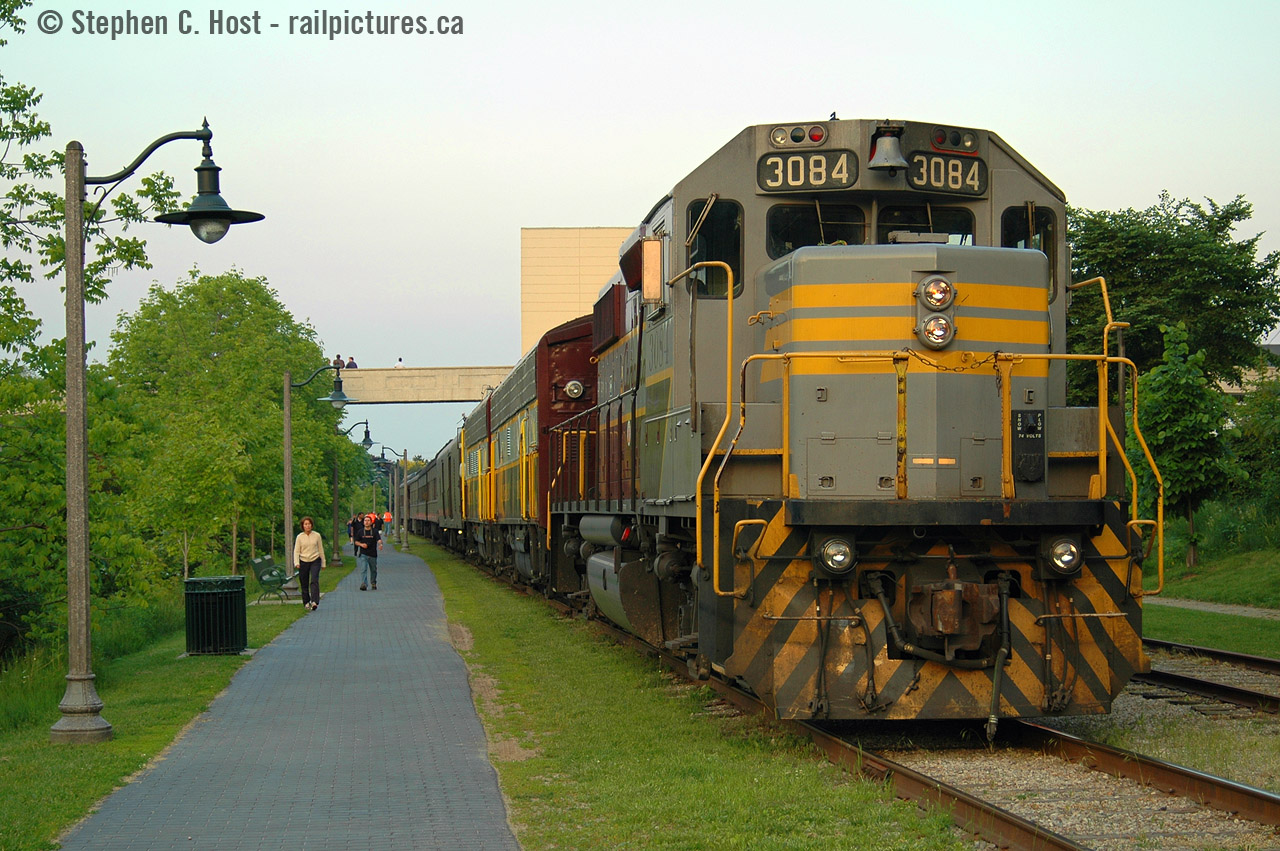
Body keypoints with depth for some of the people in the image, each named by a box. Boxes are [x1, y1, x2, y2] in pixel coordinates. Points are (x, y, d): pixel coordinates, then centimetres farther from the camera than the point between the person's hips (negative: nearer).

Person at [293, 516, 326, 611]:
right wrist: (296, 563, -14)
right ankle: (306, 602, 19)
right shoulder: (300, 537, 1)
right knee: (304, 584, 4)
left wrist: (323, 563, 13)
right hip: (303, 561, 1)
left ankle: (314, 602, -26)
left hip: (315, 561, -1)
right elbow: (296, 551, 0)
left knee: (314, 581, -18)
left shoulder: (317, 535, 2)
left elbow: (321, 549, 10)